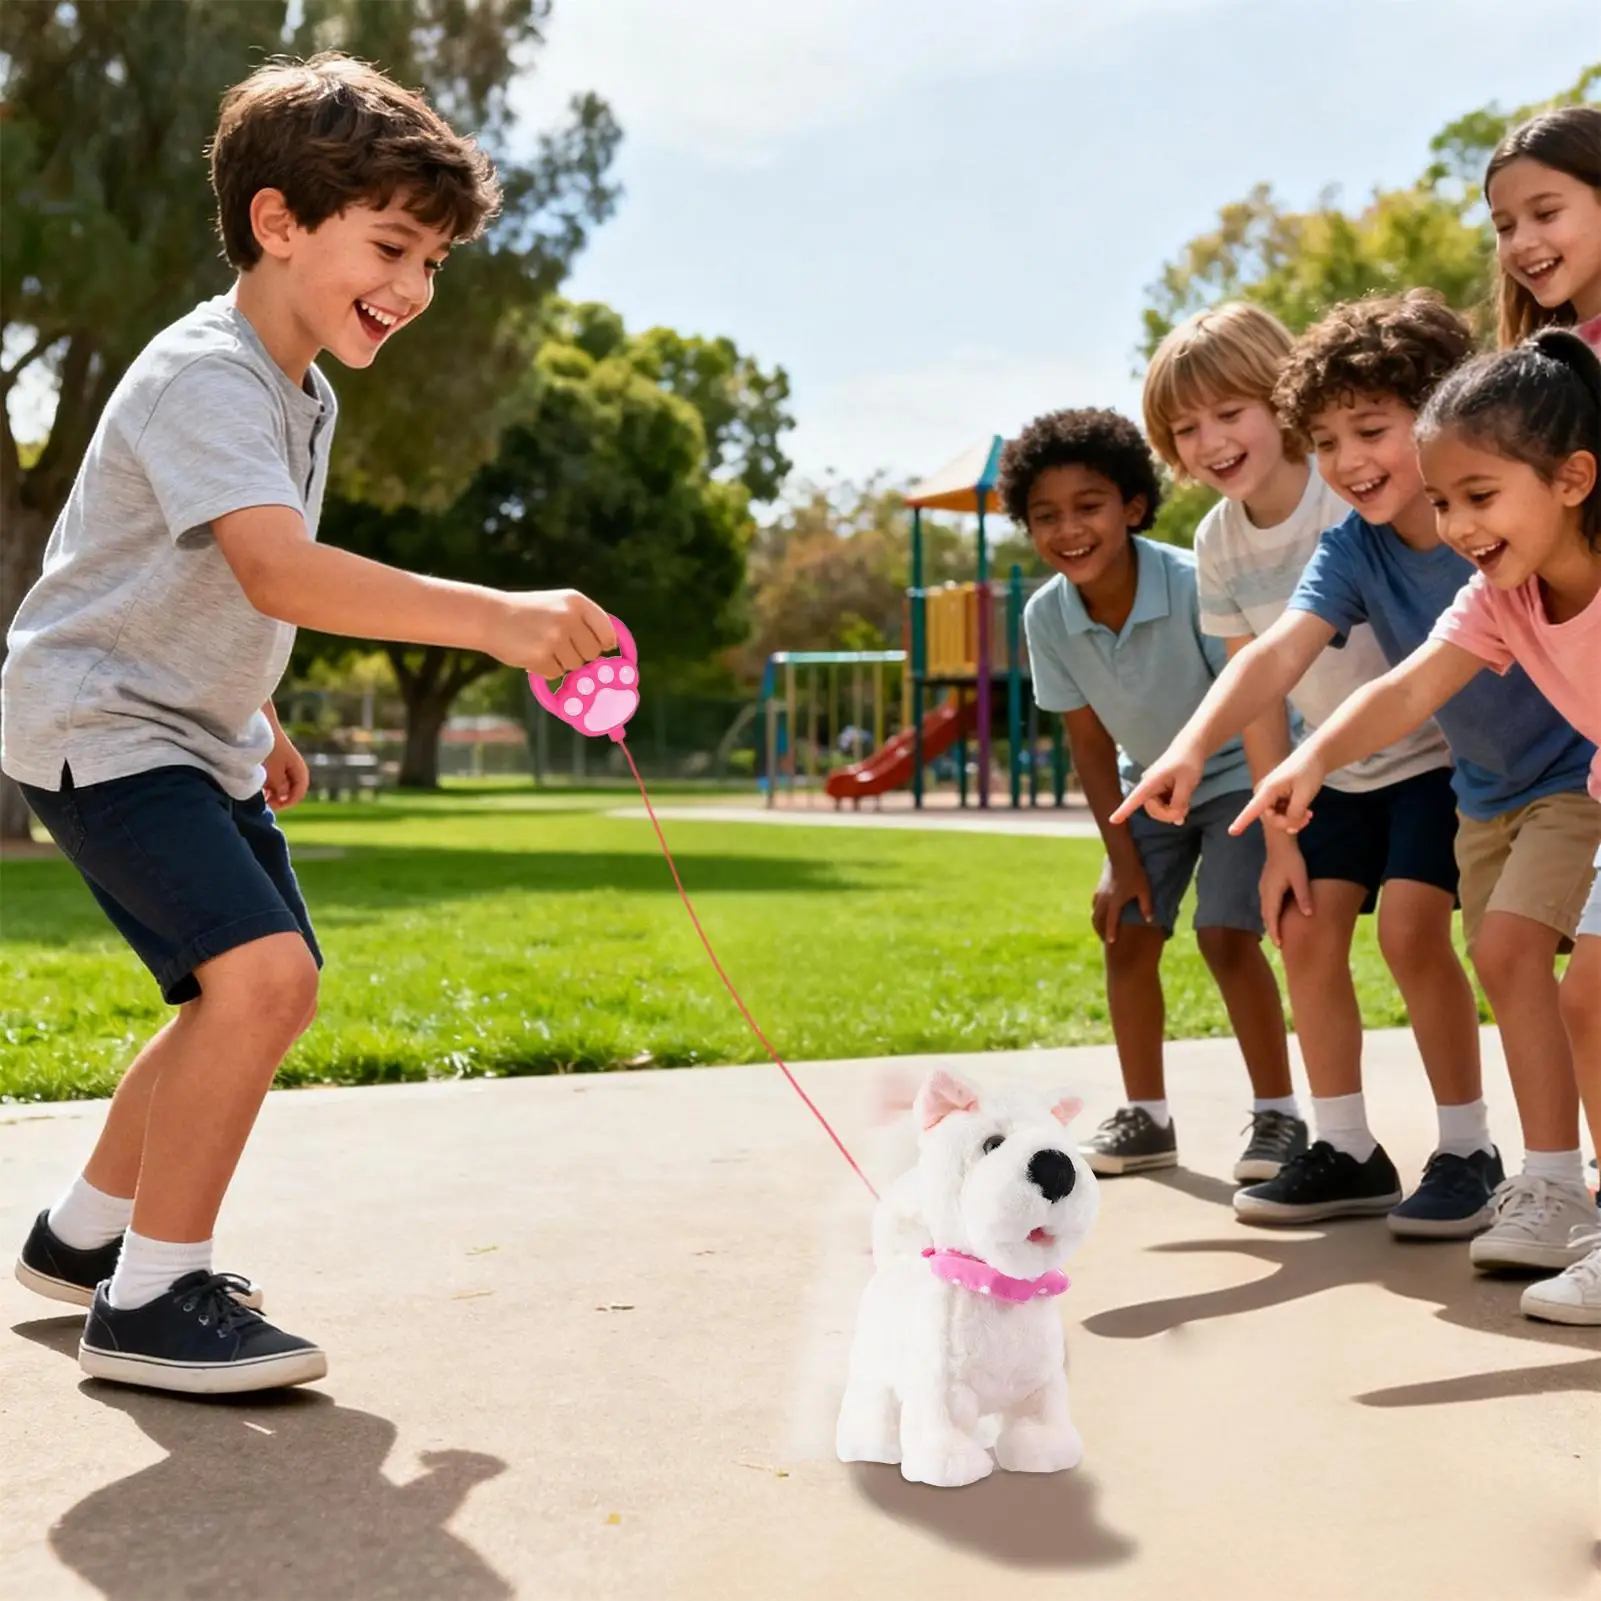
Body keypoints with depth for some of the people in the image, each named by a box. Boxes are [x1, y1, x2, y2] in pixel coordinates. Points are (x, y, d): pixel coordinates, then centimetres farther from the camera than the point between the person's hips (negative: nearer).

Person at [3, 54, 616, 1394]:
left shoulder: (303, 392, 9)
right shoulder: (206, 377, -23)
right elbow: (277, 572, -41)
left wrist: (258, 722, 27)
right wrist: (494, 617, -49)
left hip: (198, 734, 10)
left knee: (257, 993, 18)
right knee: (262, 972, -26)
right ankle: (150, 1300, -13)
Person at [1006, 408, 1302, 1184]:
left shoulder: (1193, 585, -33)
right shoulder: (1046, 616, -19)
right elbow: (1090, 742, -8)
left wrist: (1276, 833, -25)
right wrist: (1122, 860, -7)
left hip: (1235, 773, -5)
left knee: (1226, 935, -16)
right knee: (1125, 935, 0)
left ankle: (1277, 1114, -1)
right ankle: (1146, 1117, 15)